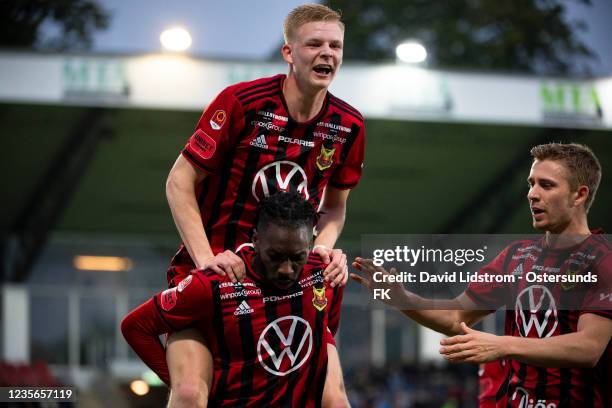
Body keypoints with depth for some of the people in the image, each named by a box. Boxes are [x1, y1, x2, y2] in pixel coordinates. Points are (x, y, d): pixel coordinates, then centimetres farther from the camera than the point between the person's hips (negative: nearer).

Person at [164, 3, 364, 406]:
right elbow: (180, 181, -9)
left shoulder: (349, 126, -1)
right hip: (214, 268, -3)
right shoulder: (241, 101, -14)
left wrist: (324, 248, -7)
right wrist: (205, 258, -18)